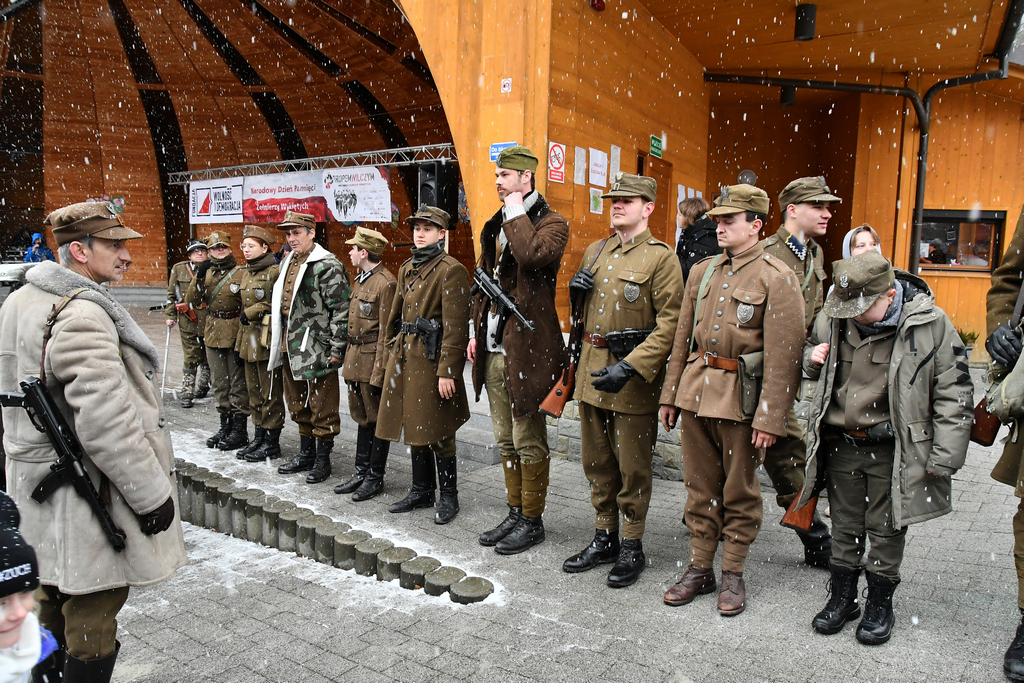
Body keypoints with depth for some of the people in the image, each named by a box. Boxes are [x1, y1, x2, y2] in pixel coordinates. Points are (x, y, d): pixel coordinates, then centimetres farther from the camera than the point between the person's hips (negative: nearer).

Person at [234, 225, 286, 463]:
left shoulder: (274, 271, -10)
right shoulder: (244, 273, 15)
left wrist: (251, 312, -12)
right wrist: (240, 340, 19)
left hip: (267, 338, -8)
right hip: (249, 337, 8)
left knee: (270, 392, -1)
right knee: (254, 390, 13)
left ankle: (272, 443, 8)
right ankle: (259, 437, 23)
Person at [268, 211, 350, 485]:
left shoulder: (327, 266, -13)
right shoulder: (288, 263, 15)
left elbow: (341, 310, -16)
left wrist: (336, 349, -18)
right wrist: (277, 339, 21)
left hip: (316, 348, -9)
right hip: (290, 347, 9)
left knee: (322, 406, 2)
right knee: (298, 404, 18)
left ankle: (323, 459, 14)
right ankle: (306, 453, 32)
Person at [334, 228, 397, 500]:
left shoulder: (385, 283, -15)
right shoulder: (360, 280, 15)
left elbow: (386, 330, -17)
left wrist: (379, 369, -19)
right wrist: (349, 358, 17)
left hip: (373, 359, -9)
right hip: (356, 357, 9)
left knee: (377, 419, 2)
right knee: (362, 417, 16)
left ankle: (375, 478, 12)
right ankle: (361, 472, 26)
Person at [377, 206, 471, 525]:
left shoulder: (451, 270, -11)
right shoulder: (407, 269, 14)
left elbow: (455, 326, -16)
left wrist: (447, 371, -20)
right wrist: (393, 352, 18)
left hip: (431, 360, -8)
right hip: (405, 359, 8)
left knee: (436, 432, 0)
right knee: (414, 427, 14)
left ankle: (449, 497, 14)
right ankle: (421, 491, 28)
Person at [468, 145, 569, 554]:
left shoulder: (551, 223, -7)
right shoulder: (496, 225, 17)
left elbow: (531, 256, -30)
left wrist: (516, 212, -15)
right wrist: (477, 331, 17)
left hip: (525, 349, -8)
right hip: (494, 350, 8)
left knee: (529, 443, 2)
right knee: (506, 441, 16)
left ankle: (532, 521, 16)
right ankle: (515, 513, 29)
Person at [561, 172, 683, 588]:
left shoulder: (660, 257, -9)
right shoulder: (595, 252, 12)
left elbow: (670, 324, -15)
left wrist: (630, 367, -24)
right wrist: (576, 289, 1)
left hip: (634, 378, -6)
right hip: (592, 370, 7)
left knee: (632, 468, 5)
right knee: (597, 463, 15)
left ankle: (632, 549, 21)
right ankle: (605, 539, 30)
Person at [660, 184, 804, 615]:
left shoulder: (777, 278, -7)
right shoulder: (702, 272, 11)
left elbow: (783, 356, -12)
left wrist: (769, 418, -16)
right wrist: (671, 394, 11)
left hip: (742, 398, -5)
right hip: (696, 391, 5)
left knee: (739, 491, 9)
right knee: (701, 487, 13)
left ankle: (733, 576, 24)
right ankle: (700, 569, 26)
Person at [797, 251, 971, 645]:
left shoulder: (929, 324, -12)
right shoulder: (832, 318, -1)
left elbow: (954, 393, -7)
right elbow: (812, 351, 21)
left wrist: (944, 457, -10)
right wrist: (813, 359, -5)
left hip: (892, 451, -3)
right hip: (841, 445, 3)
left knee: (886, 530, 9)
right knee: (845, 526, 15)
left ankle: (880, 605, 28)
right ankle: (842, 597, 32)